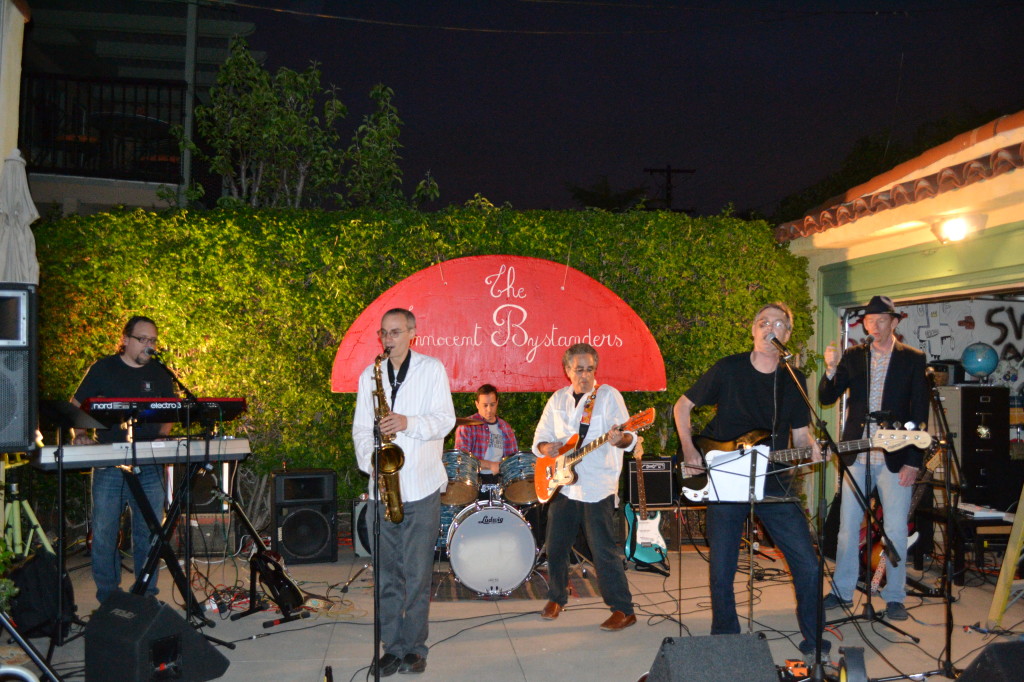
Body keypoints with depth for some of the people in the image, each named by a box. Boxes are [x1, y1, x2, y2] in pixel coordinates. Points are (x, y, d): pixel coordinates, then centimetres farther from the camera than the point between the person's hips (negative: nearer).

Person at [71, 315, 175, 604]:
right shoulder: (103, 369, 3)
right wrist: (80, 435, -11)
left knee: (149, 532, 5)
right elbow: (75, 407, 6)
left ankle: (146, 596, 17)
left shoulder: (160, 374, 11)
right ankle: (107, 597, 14)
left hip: (149, 465, 2)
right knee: (104, 532, 0)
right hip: (108, 463, -2)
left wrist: (161, 436, -3)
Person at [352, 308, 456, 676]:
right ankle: (393, 647, 20)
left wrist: (409, 422, -20)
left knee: (417, 574, 1)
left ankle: (415, 647, 15)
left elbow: (445, 419, -4)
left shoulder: (432, 369, 3)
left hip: (421, 487, -3)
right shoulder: (369, 375, 12)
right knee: (387, 574, 9)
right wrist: (371, 462, -9)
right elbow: (360, 428, 8)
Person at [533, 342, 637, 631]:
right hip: (563, 485, 5)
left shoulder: (608, 395, -3)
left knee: (603, 550, -5)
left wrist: (619, 439, -34)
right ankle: (557, 598, 31)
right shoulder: (557, 399, 10)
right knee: (556, 547, 10)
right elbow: (539, 438, 14)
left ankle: (624, 610, 6)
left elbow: (629, 439, -11)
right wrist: (546, 447, -9)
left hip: (598, 487, -5)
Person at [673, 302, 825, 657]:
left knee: (807, 565, 0)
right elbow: (682, 406, 3)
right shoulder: (728, 369, -4)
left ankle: (814, 640, 23)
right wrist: (689, 451, -7)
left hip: (774, 482, 2)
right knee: (722, 571, 2)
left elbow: (800, 432, 10)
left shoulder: (793, 380, 5)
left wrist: (812, 447, -13)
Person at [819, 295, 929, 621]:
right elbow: (826, 398, 1)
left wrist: (913, 461, -7)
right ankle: (842, 591, 21)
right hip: (856, 455, 2)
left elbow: (919, 413, -2)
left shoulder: (912, 359, 0)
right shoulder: (853, 356, 6)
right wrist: (831, 370, -18)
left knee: (896, 530, 3)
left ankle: (894, 597, 19)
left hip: (895, 458, -2)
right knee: (847, 526, 8)